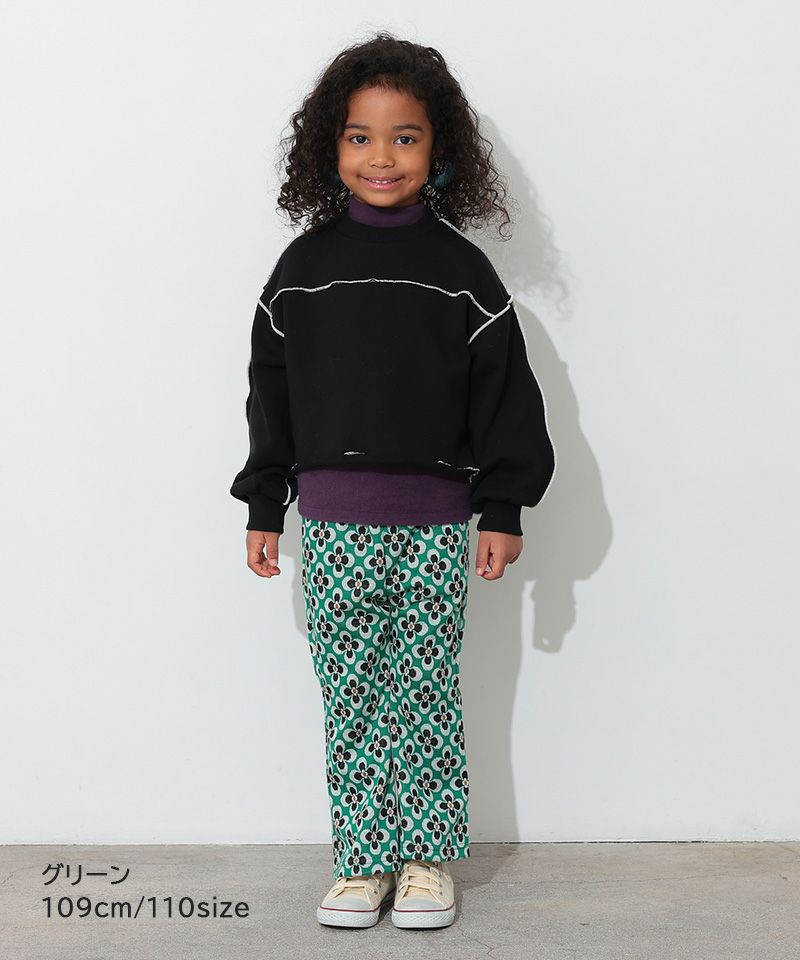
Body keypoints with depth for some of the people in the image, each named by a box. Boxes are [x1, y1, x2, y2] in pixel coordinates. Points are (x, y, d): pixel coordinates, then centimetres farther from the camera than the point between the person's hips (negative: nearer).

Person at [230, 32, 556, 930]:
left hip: (436, 524, -1)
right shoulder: (304, 265, 5)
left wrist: (504, 509, -2)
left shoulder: (459, 268, 0)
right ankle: (362, 859, 21)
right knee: (350, 700, 7)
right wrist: (263, 508, 8)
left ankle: (429, 858, 22)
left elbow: (504, 391, 1)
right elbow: (271, 391, 9)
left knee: (428, 696, 7)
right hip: (332, 524, 2)